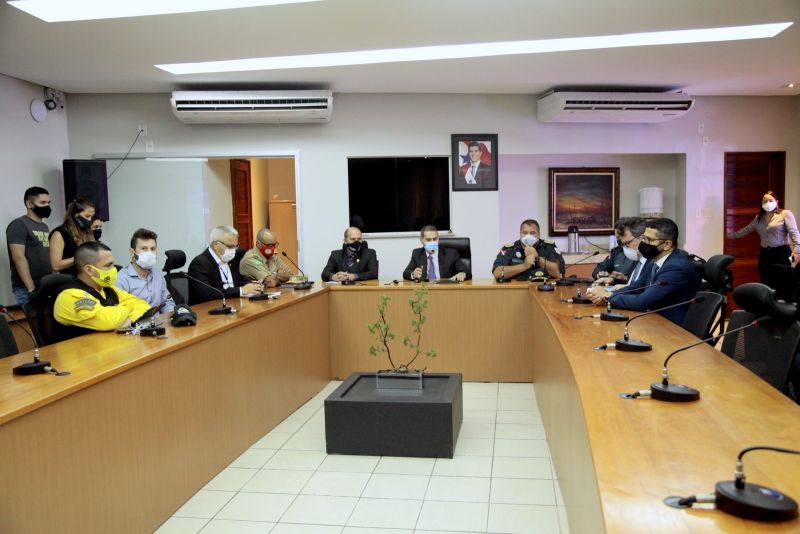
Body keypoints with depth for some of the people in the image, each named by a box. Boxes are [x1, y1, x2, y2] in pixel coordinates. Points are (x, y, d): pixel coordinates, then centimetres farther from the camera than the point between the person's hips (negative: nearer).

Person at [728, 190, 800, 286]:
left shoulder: (785, 214, -2)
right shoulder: (759, 218, 15)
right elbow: (747, 229, 28)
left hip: (781, 253, -6)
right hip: (764, 254, 6)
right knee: (766, 285, 6)